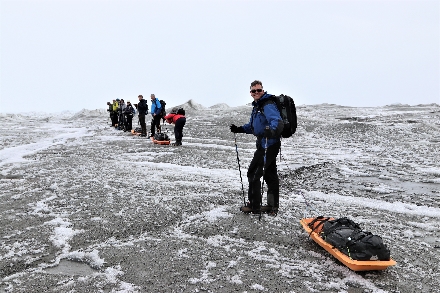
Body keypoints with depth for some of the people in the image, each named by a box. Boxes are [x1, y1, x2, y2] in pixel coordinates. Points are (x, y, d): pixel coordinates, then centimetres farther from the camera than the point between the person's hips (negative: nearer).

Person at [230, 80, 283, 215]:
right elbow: (253, 126, 26)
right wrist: (239, 129, 12)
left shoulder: (268, 105, -16)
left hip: (268, 144, -10)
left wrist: (272, 130, -52)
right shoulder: (256, 106, 17)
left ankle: (254, 205, 7)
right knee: (270, 174, 15)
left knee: (253, 173, -4)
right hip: (265, 144, 10)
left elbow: (277, 121, -32)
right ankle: (273, 205, 25)